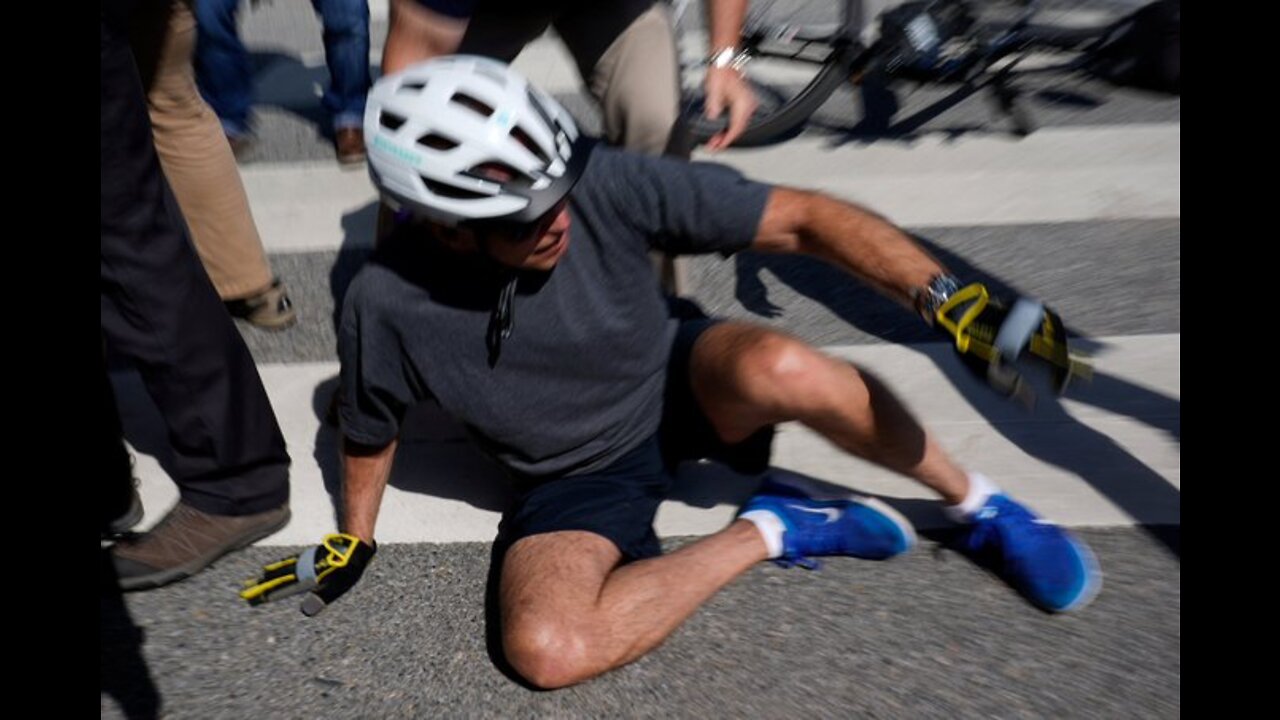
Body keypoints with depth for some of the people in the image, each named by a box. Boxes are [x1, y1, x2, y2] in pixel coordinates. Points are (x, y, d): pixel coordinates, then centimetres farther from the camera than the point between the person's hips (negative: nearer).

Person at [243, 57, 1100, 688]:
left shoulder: (602, 182, -24)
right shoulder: (389, 304, -20)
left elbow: (803, 218, -21)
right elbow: (370, 432, 2)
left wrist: (942, 296, -33)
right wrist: (354, 543, 13)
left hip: (678, 382, 0)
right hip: (580, 475, 1)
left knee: (776, 368, -36)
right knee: (546, 647, -28)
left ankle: (979, 505, -7)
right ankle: (769, 530, -8)